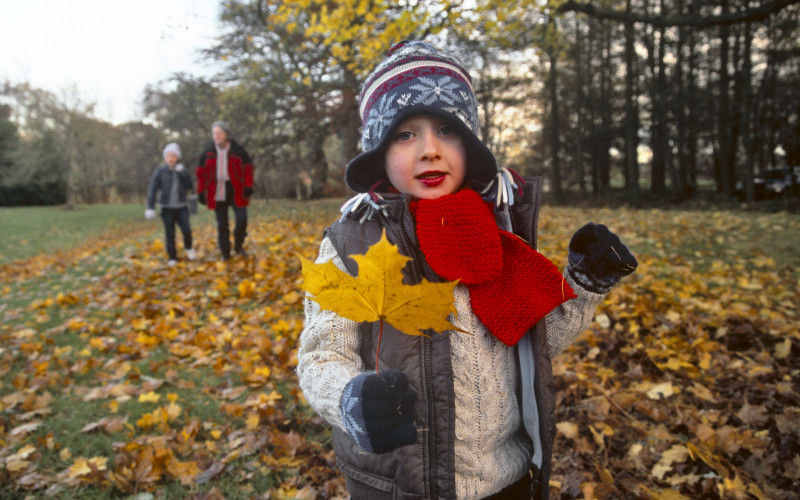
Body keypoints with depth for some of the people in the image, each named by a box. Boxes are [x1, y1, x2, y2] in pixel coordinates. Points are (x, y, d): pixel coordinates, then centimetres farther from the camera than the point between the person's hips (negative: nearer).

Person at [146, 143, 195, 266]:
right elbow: (152, 189, -3)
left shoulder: (182, 170, 4)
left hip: (181, 206, 1)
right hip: (167, 208, -1)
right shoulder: (160, 171, -3)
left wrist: (183, 173, -14)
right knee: (169, 234, 2)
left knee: (186, 229, -10)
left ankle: (188, 247, 19)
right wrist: (150, 207, -8)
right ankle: (172, 257, 15)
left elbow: (189, 187, -3)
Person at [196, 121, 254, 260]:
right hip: (218, 193, 2)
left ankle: (238, 245, 12)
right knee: (222, 225, 5)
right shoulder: (208, 153, 6)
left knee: (241, 219, -13)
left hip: (236, 192, -1)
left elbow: (247, 169, 1)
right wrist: (201, 192, 3)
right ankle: (225, 253, 16)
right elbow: (201, 173, 8)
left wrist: (248, 187, -9)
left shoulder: (238, 150, 2)